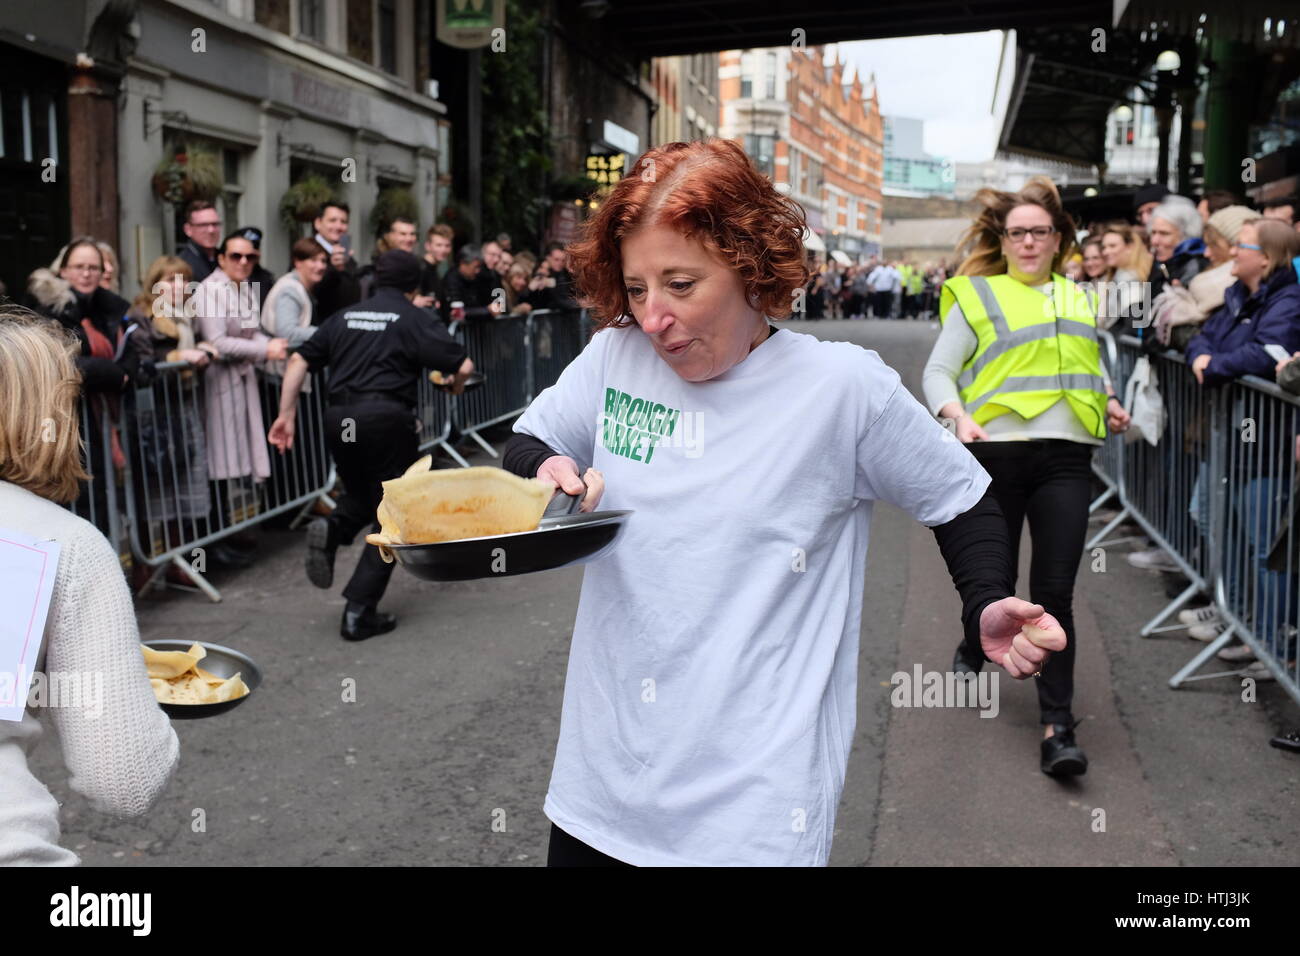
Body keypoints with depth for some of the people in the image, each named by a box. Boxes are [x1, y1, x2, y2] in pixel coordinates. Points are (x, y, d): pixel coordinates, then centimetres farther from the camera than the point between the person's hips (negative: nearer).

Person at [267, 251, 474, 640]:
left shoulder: (345, 316, 16)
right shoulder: (414, 319, 3)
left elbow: (299, 362, 11)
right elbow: (463, 365, -6)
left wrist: (286, 414, 12)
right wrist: (456, 386, 16)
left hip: (338, 418, 5)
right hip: (386, 418, -5)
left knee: (361, 498, 28)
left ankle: (331, 529, -5)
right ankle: (358, 614, 2)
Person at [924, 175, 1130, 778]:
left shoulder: (1076, 299, 18)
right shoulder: (976, 295, 4)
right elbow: (937, 372, 0)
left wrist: (1109, 402, 10)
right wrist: (958, 416, -19)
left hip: (1066, 459, 3)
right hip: (998, 452, -2)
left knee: (1054, 594, -4)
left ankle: (1058, 728, 0)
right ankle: (971, 650, 43)